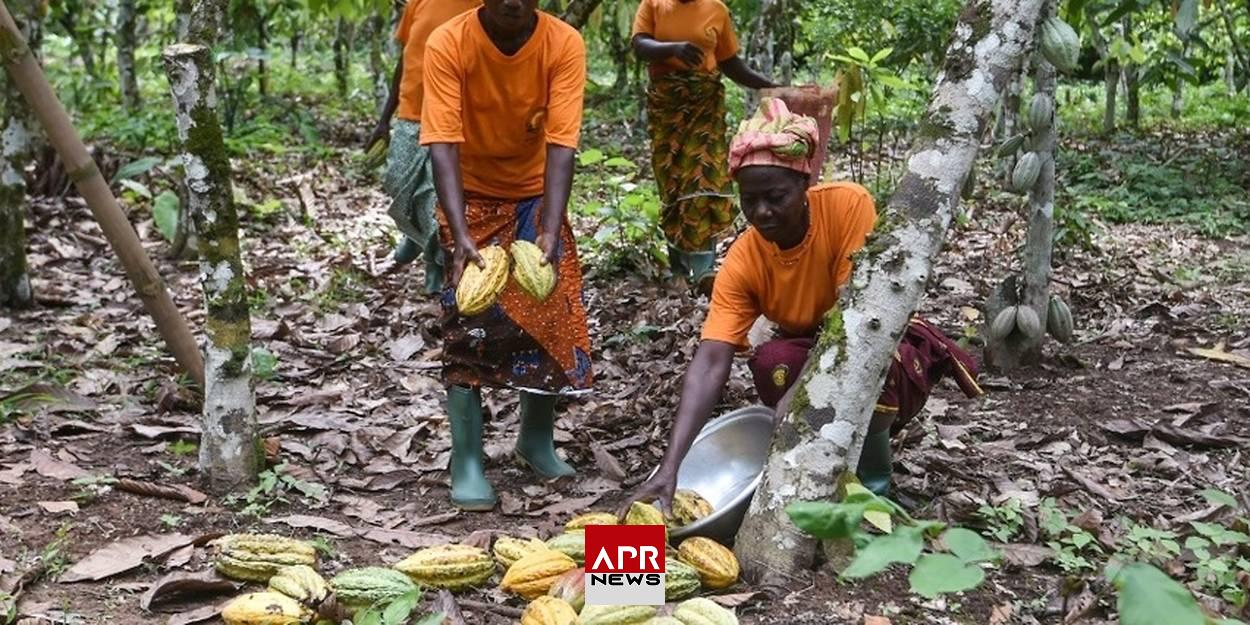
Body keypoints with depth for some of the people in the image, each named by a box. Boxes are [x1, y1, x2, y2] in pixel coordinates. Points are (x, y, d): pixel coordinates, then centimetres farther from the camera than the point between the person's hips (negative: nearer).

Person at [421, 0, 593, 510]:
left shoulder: (564, 45, -22)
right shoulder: (448, 44, -25)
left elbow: (561, 144, -26)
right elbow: (443, 145, -29)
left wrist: (551, 232, -38)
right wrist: (460, 235, -42)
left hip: (536, 195, 2)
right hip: (471, 197, -2)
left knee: (553, 316, 0)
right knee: (467, 324, -9)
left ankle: (537, 440, 20)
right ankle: (466, 464, -2)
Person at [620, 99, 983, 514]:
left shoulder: (848, 205, -25)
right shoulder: (742, 262, -18)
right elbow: (711, 362, -27)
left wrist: (803, 390, -43)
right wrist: (670, 466, -39)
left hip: (887, 347, -2)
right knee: (770, 362, -30)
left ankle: (874, 486, -8)